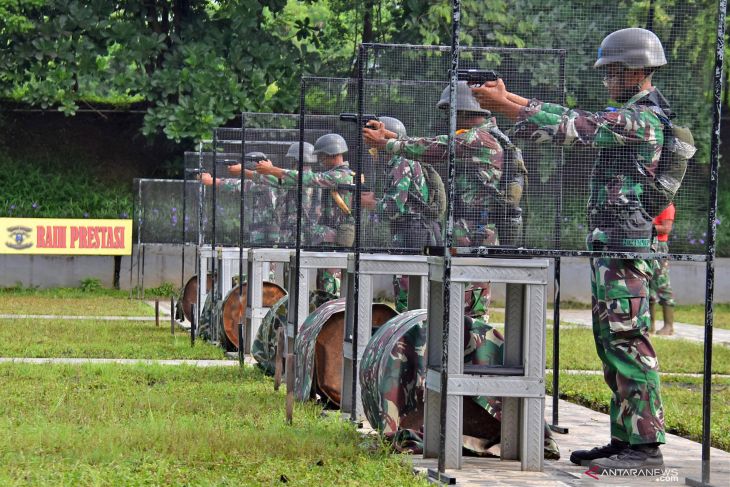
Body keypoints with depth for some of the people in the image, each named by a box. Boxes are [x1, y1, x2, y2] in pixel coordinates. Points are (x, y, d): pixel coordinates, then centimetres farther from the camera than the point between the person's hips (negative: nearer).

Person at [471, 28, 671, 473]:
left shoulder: (641, 120, -14)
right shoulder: (634, 116, 18)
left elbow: (572, 127, -18)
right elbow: (571, 118, 19)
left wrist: (505, 105, -14)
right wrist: (508, 97, 13)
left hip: (626, 247, -10)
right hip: (610, 249, 10)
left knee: (628, 344, -11)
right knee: (612, 345, 13)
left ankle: (646, 448, -11)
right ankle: (625, 440, 17)